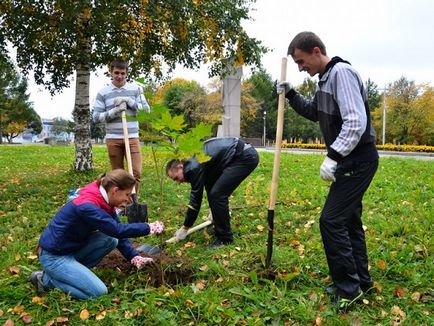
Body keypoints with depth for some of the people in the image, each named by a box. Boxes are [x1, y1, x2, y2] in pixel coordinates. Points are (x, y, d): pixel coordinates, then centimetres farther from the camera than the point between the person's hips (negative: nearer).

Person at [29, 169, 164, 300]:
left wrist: (135, 257, -7)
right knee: (99, 292, -12)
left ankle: (73, 271, 6)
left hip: (72, 248, 9)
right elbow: (118, 230, -30)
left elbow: (118, 233, 2)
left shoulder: (103, 201, -1)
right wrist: (149, 228, -21)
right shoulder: (87, 206, -29)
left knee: (111, 240, -6)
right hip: (54, 256, -9)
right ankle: (46, 279, 1)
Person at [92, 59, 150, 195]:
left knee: (136, 172, -7)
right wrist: (114, 111, -14)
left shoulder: (136, 89, 6)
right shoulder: (103, 92, 3)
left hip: (132, 137, 0)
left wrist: (129, 101, -10)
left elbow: (146, 109, 2)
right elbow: (96, 116, 1)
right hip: (113, 139, 0)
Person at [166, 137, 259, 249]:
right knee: (214, 191, 14)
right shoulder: (192, 162, 14)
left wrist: (185, 228, 0)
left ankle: (225, 238, 2)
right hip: (241, 155, 11)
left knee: (217, 194, -11)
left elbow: (196, 199, -11)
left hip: (246, 157, -11)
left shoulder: (194, 167, -16)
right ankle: (220, 227, 27)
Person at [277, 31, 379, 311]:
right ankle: (361, 281, 27)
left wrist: (332, 157, -30)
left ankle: (349, 288, 2)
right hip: (349, 159, 10)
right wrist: (291, 95, 12)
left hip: (358, 159, -10)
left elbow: (356, 122, -26)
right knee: (349, 220, 14)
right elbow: (315, 113, 27)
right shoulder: (326, 78, 14)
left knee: (331, 220, -10)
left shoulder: (342, 72, -16)